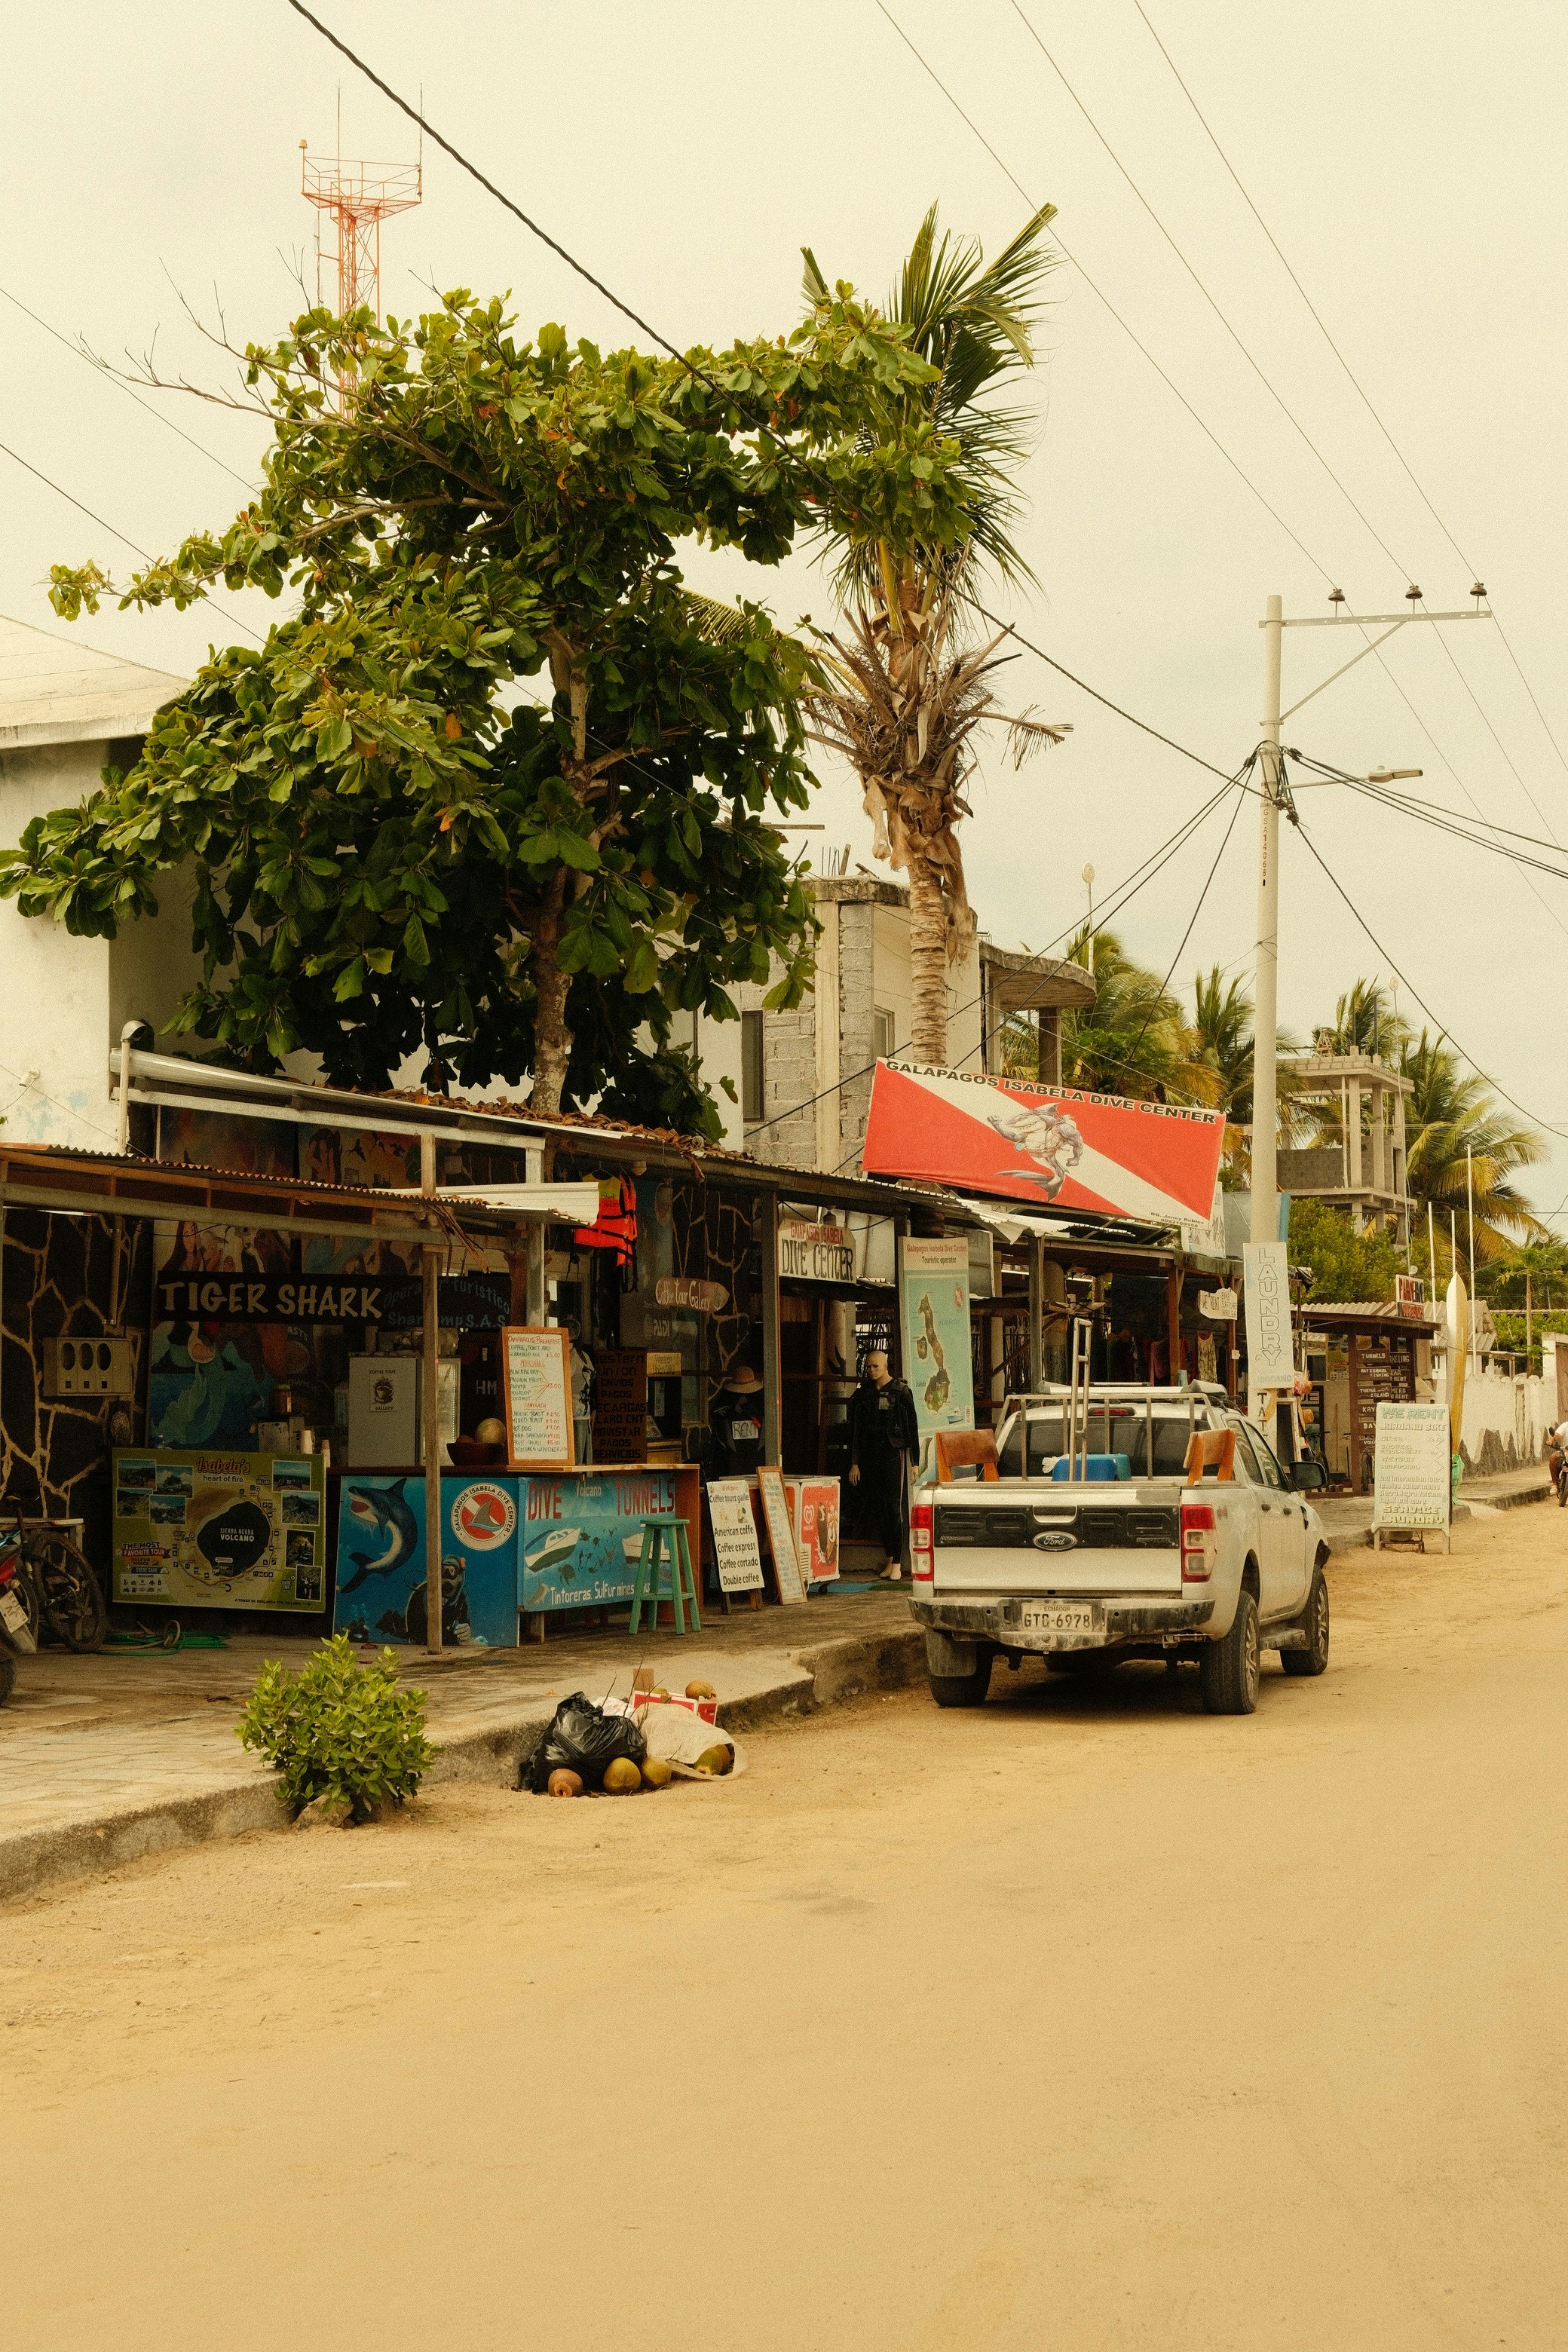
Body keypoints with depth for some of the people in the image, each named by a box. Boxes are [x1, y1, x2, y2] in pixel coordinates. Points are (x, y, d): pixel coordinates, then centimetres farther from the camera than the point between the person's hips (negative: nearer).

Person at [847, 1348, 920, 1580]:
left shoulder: (900, 1392, -2)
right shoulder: (863, 1394, 9)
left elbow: (912, 1428, -1)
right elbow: (855, 1430, 11)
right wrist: (854, 1463, 6)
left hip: (894, 1454, -4)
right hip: (869, 1456, 5)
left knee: (894, 1507, -10)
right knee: (877, 1508, 5)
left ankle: (897, 1564, -12)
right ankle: (889, 1558, 17)